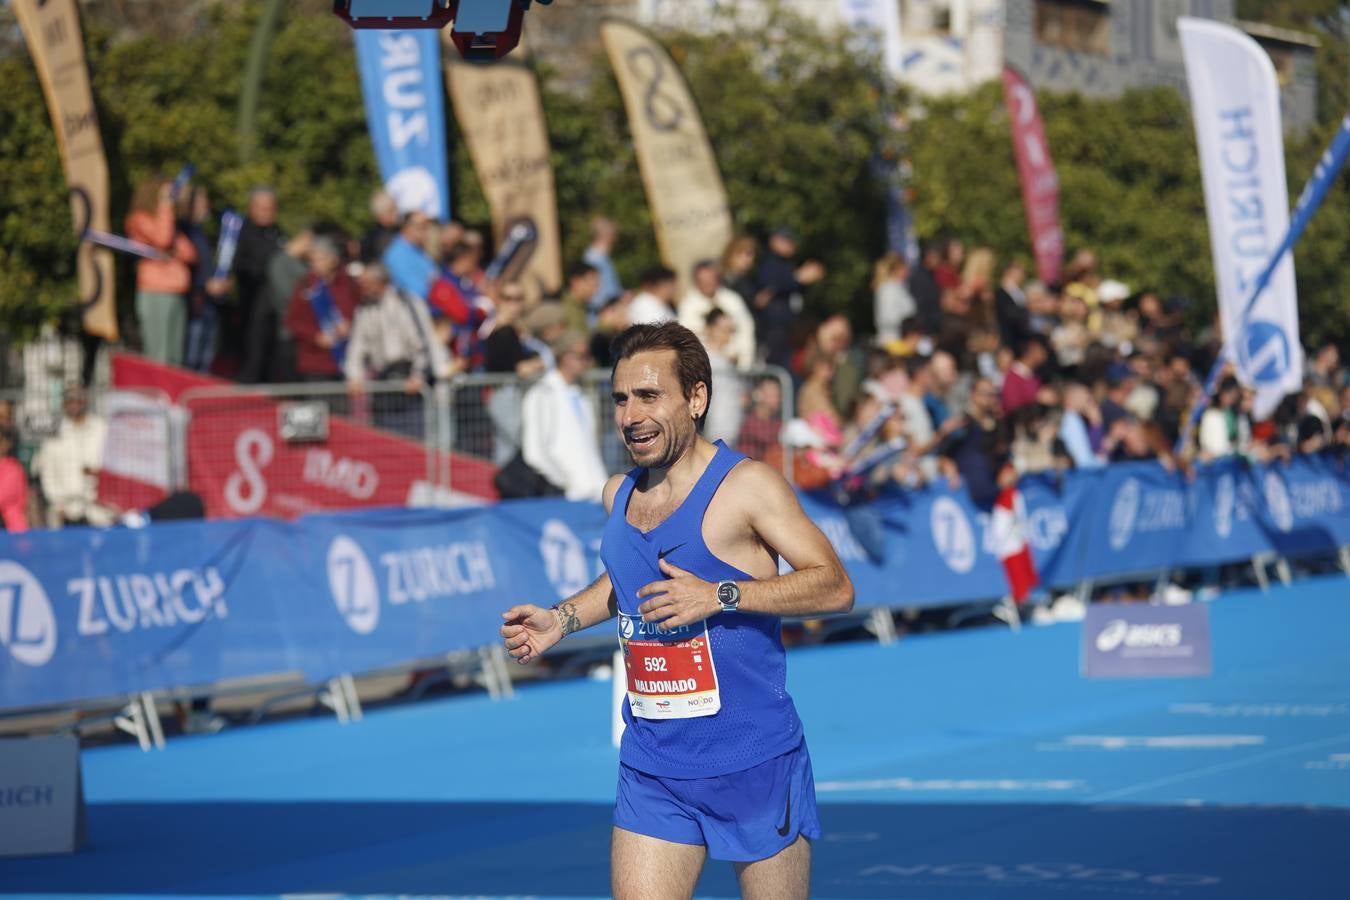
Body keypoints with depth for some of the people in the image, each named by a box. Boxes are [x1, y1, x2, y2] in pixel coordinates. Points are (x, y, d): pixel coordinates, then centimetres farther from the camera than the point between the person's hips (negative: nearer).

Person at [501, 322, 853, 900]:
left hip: (754, 765, -5)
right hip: (652, 768, 5)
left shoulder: (745, 486, -11)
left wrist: (719, 596, -24)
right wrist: (563, 619, 12)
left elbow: (835, 587, -15)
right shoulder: (618, 495, 9)